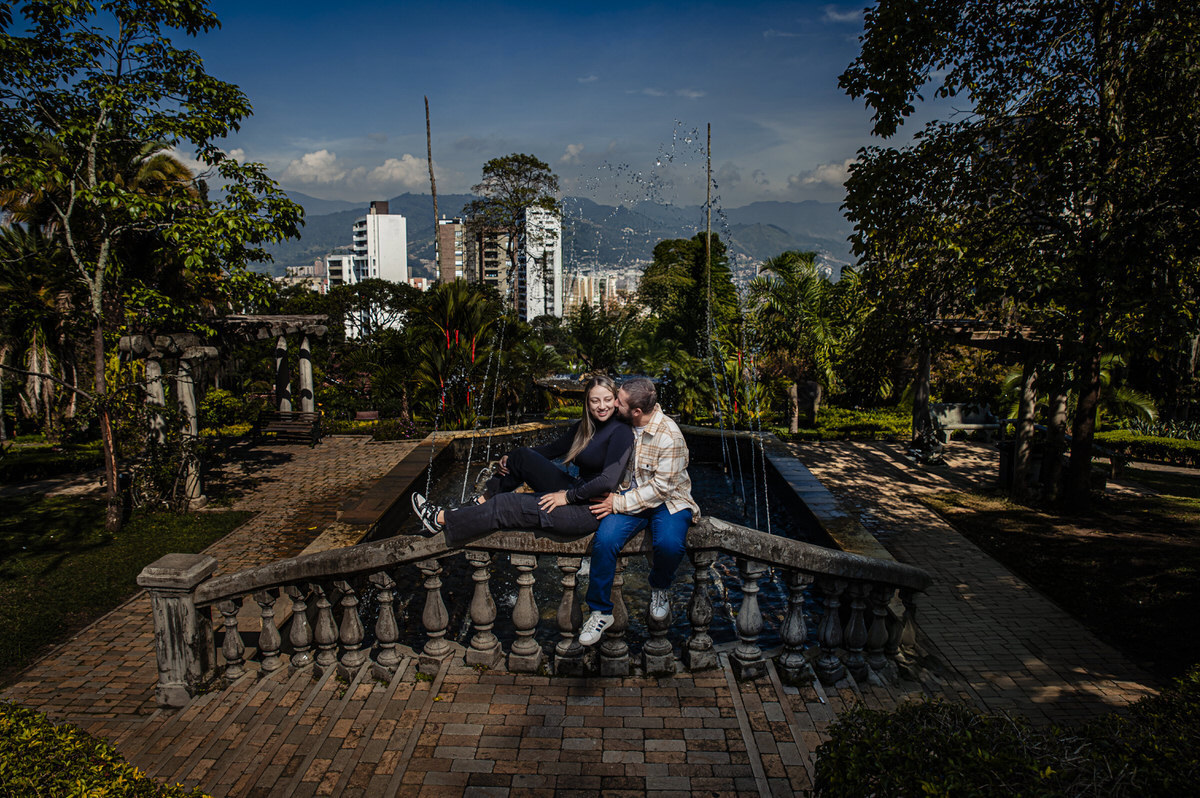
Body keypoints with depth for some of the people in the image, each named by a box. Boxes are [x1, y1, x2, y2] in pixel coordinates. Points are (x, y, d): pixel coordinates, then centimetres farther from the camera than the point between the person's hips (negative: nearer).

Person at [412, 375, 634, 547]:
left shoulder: (621, 432, -16)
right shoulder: (583, 427, 11)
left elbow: (608, 481, -26)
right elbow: (552, 449, 16)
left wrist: (568, 496, -19)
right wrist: (510, 458, 5)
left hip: (590, 509, -8)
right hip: (575, 493, 8)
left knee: (507, 505, -11)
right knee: (521, 456, 1)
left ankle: (441, 520, 2)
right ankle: (481, 503, 5)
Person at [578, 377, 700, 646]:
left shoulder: (670, 436, -21)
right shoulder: (623, 426, -2)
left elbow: (661, 487, -20)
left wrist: (619, 503, -22)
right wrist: (609, 496, 3)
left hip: (667, 500, -4)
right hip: (629, 495, 4)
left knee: (669, 544, -33)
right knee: (604, 539, -23)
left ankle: (659, 587, 4)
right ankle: (600, 611, -5)